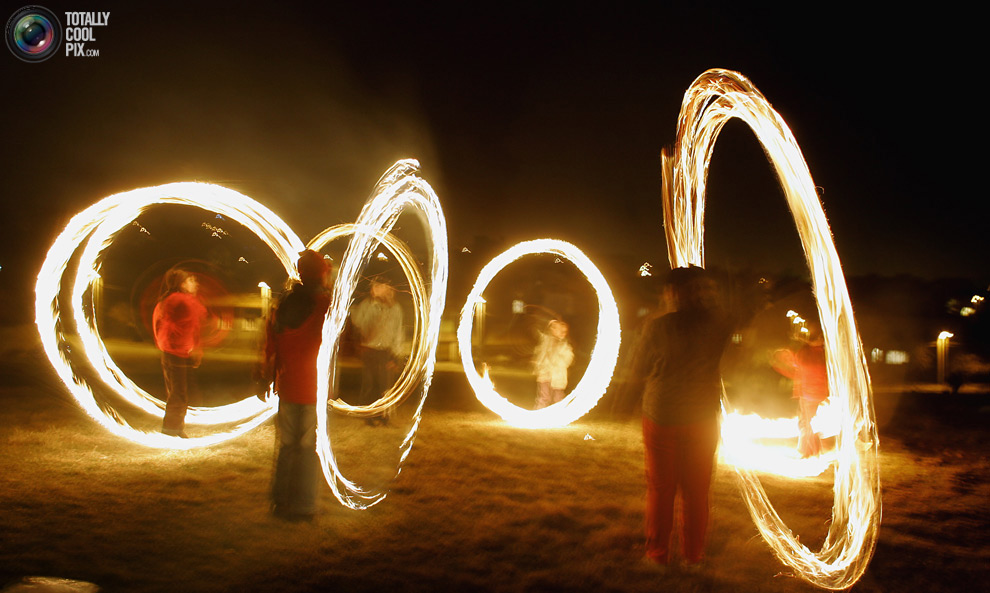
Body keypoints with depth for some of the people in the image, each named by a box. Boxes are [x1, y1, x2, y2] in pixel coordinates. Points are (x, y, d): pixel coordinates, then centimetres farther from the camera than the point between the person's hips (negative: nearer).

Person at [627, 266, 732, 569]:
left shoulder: (656, 327, -14)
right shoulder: (718, 325, -9)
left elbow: (637, 377, -4)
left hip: (661, 420, -2)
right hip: (703, 420, 2)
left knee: (660, 490, 12)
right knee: (697, 491, 13)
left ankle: (658, 555, 21)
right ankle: (693, 556, 22)